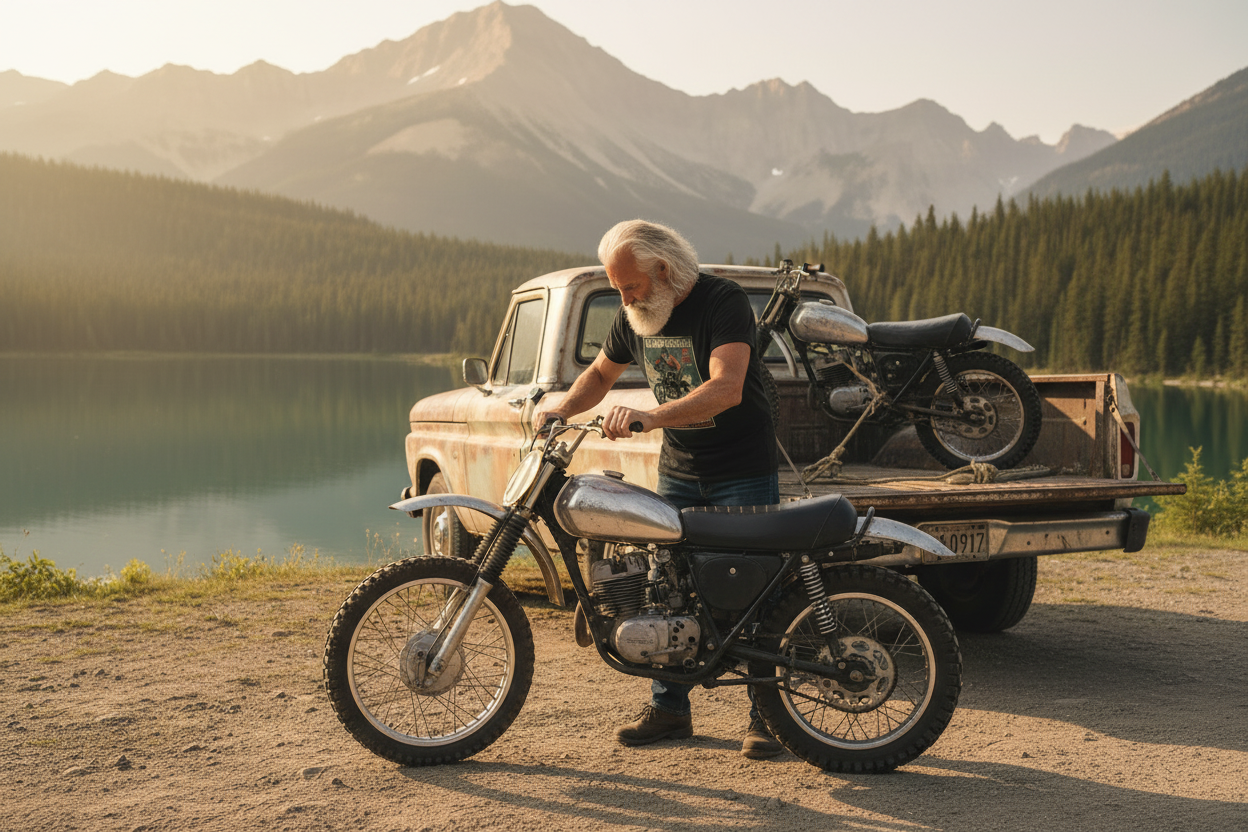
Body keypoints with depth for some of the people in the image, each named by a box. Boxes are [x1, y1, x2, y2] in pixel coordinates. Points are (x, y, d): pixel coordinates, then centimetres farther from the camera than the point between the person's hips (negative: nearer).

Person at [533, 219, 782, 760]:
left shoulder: (724, 301, -19)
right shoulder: (634, 314, 2)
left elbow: (726, 388, -33)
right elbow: (601, 372, 19)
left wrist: (649, 417, -43)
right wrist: (561, 410, 0)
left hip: (744, 471, -6)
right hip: (678, 467, 6)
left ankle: (765, 715, 7)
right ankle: (669, 709, 15)